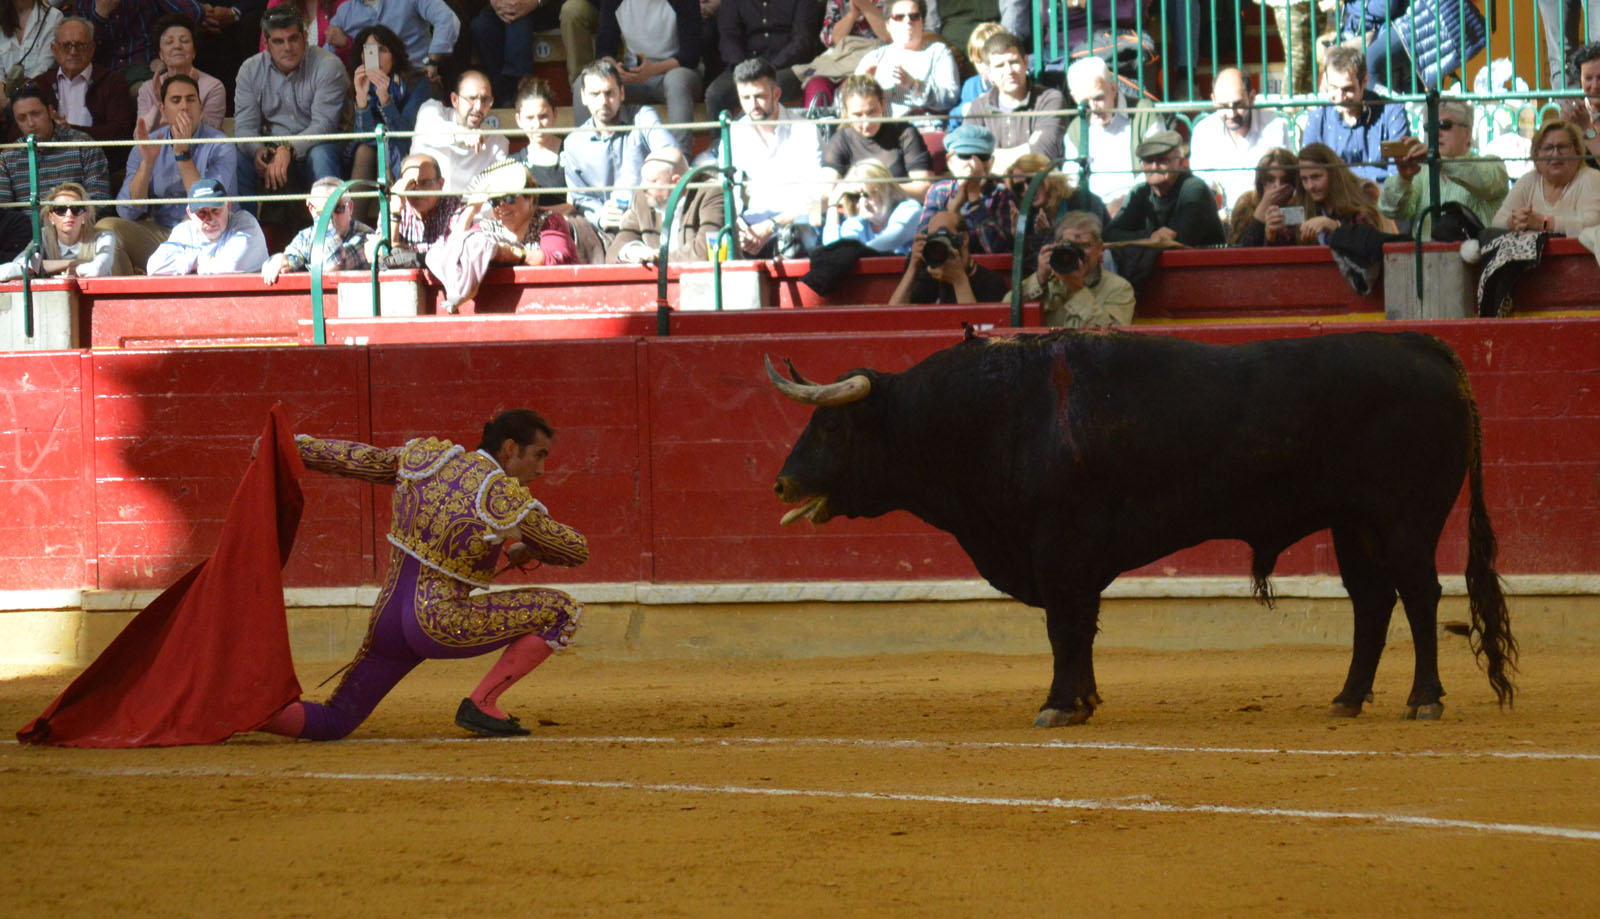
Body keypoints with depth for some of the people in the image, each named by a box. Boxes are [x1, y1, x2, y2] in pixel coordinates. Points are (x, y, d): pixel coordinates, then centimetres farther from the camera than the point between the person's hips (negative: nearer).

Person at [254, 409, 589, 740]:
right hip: (441, 626, -7)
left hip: (387, 622, 7)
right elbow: (576, 549, 1)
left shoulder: (429, 456, 5)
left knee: (332, 724, 20)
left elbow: (358, 460, 16)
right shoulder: (508, 500, -10)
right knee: (563, 611, -2)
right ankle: (481, 704, -4)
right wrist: (527, 549, 21)